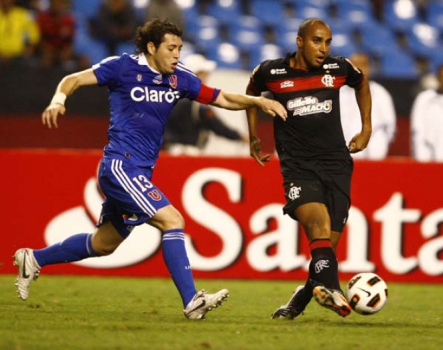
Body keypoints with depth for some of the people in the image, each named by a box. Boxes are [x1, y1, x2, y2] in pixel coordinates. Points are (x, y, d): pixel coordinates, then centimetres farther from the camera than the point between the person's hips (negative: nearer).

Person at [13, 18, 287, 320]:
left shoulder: (179, 78, 7)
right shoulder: (124, 67, -8)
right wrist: (58, 100, -28)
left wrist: (257, 101, -7)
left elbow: (223, 99, 9)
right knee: (172, 220, -19)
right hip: (120, 165, -8)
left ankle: (34, 259, 33)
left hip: (141, 171, 8)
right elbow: (74, 80, -8)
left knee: (104, 244, 18)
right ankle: (192, 301, -21)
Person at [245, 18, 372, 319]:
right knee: (319, 225, -29)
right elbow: (252, 92, 23)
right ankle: (330, 289, -47)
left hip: (337, 164, 3)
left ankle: (299, 301, 22)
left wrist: (366, 130, 23)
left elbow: (362, 84, 26)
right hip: (298, 167, -3)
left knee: (328, 245, 0)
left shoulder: (339, 68, 3)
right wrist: (254, 138, 24)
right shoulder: (271, 72, -1)